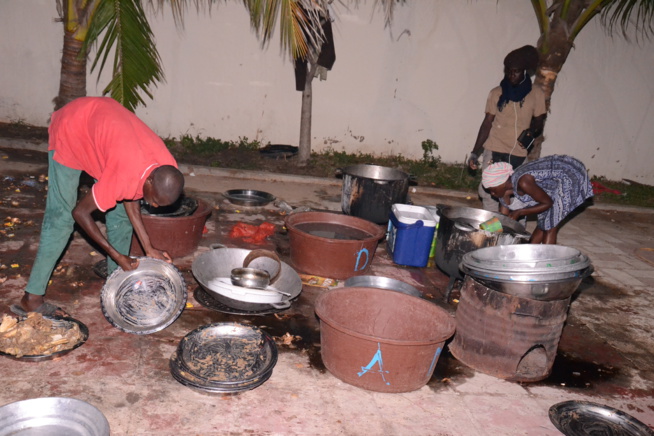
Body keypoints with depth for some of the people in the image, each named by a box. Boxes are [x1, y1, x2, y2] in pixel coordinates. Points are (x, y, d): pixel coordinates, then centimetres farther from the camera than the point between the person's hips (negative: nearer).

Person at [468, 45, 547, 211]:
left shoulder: (536, 94, 3)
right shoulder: (497, 93, 4)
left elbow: (539, 122, 9)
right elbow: (487, 123, 5)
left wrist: (532, 132, -16)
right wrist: (475, 152, -1)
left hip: (519, 154, 0)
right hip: (494, 151, 1)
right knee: (488, 192, -4)